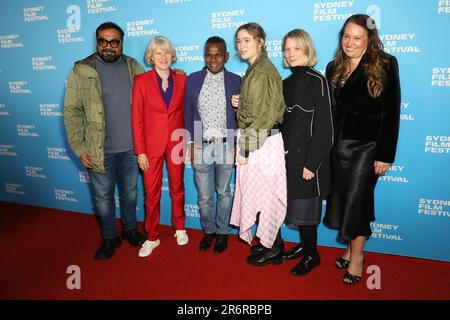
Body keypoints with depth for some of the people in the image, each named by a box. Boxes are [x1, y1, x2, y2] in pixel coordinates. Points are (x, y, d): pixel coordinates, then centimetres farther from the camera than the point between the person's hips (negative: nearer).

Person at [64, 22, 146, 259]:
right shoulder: (82, 70, -5)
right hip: (99, 150, -2)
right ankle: (109, 238, 32)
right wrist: (79, 148, -10)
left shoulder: (133, 66, 4)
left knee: (130, 191, 17)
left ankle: (131, 229, 39)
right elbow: (71, 111, -5)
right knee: (103, 196, 11)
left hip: (131, 146, 2)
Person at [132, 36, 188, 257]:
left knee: (177, 188, 14)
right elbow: (137, 119, -5)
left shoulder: (181, 79, 1)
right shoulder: (141, 80, -5)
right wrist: (140, 151, -8)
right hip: (151, 143, -1)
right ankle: (152, 237, 24)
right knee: (151, 193, 6)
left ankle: (179, 228, 34)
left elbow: (186, 112, 6)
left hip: (176, 143, 2)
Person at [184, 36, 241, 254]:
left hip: (226, 146, -1)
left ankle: (223, 232, 32)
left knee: (223, 192, 13)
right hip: (201, 146, 1)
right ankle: (208, 230, 33)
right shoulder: (193, 79, 4)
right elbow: (188, 114, 6)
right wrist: (191, 143, 1)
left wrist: (236, 145, -4)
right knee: (204, 196, 10)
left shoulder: (236, 81, 0)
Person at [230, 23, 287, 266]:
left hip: (262, 143, -9)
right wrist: (239, 104, 2)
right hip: (254, 141, 9)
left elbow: (263, 115, -19)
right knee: (261, 193, 16)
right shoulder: (254, 70, 14)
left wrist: (246, 148, -17)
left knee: (263, 194, 2)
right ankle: (271, 242, 31)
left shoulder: (263, 71, -15)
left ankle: (273, 250, 20)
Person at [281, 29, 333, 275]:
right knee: (294, 204, 14)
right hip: (289, 155, 7)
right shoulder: (286, 83, 11)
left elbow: (324, 127, -15)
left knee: (306, 207, 2)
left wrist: (311, 163, -18)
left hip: (308, 157, -7)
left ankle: (312, 255, 21)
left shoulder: (317, 81, -10)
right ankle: (304, 244, 33)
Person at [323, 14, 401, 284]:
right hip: (338, 145, 5)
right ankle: (352, 247, 28)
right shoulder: (334, 68, 8)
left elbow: (391, 112, -9)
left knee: (356, 199, -2)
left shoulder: (385, 65, -6)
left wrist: (385, 155, -12)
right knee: (341, 198, 10)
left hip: (367, 145, -5)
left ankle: (357, 254, 18)